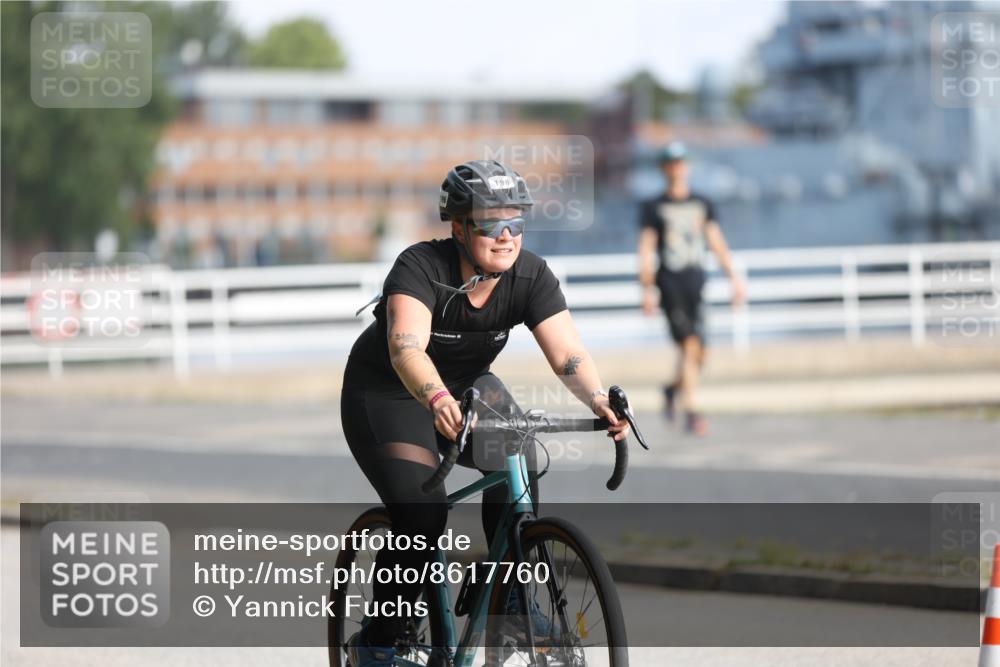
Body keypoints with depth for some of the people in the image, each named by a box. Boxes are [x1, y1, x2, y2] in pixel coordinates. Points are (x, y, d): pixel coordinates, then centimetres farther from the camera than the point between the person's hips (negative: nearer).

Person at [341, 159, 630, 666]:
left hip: (467, 386, 5)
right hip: (385, 395, -5)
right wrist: (438, 401, -65)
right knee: (421, 512, -22)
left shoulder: (530, 276, -18)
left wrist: (600, 401, -47)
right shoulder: (421, 268, -31)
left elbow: (567, 352, -27)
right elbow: (406, 347, -46)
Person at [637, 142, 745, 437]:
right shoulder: (653, 207, 4)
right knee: (689, 345, -14)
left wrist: (733, 277, 7)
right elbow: (646, 249, 0)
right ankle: (691, 411, -12)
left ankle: (674, 388, 30)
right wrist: (647, 289, -8)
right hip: (670, 282, -4)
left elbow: (716, 242, 15)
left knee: (698, 349, 1)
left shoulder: (701, 204, 15)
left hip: (696, 280, 4)